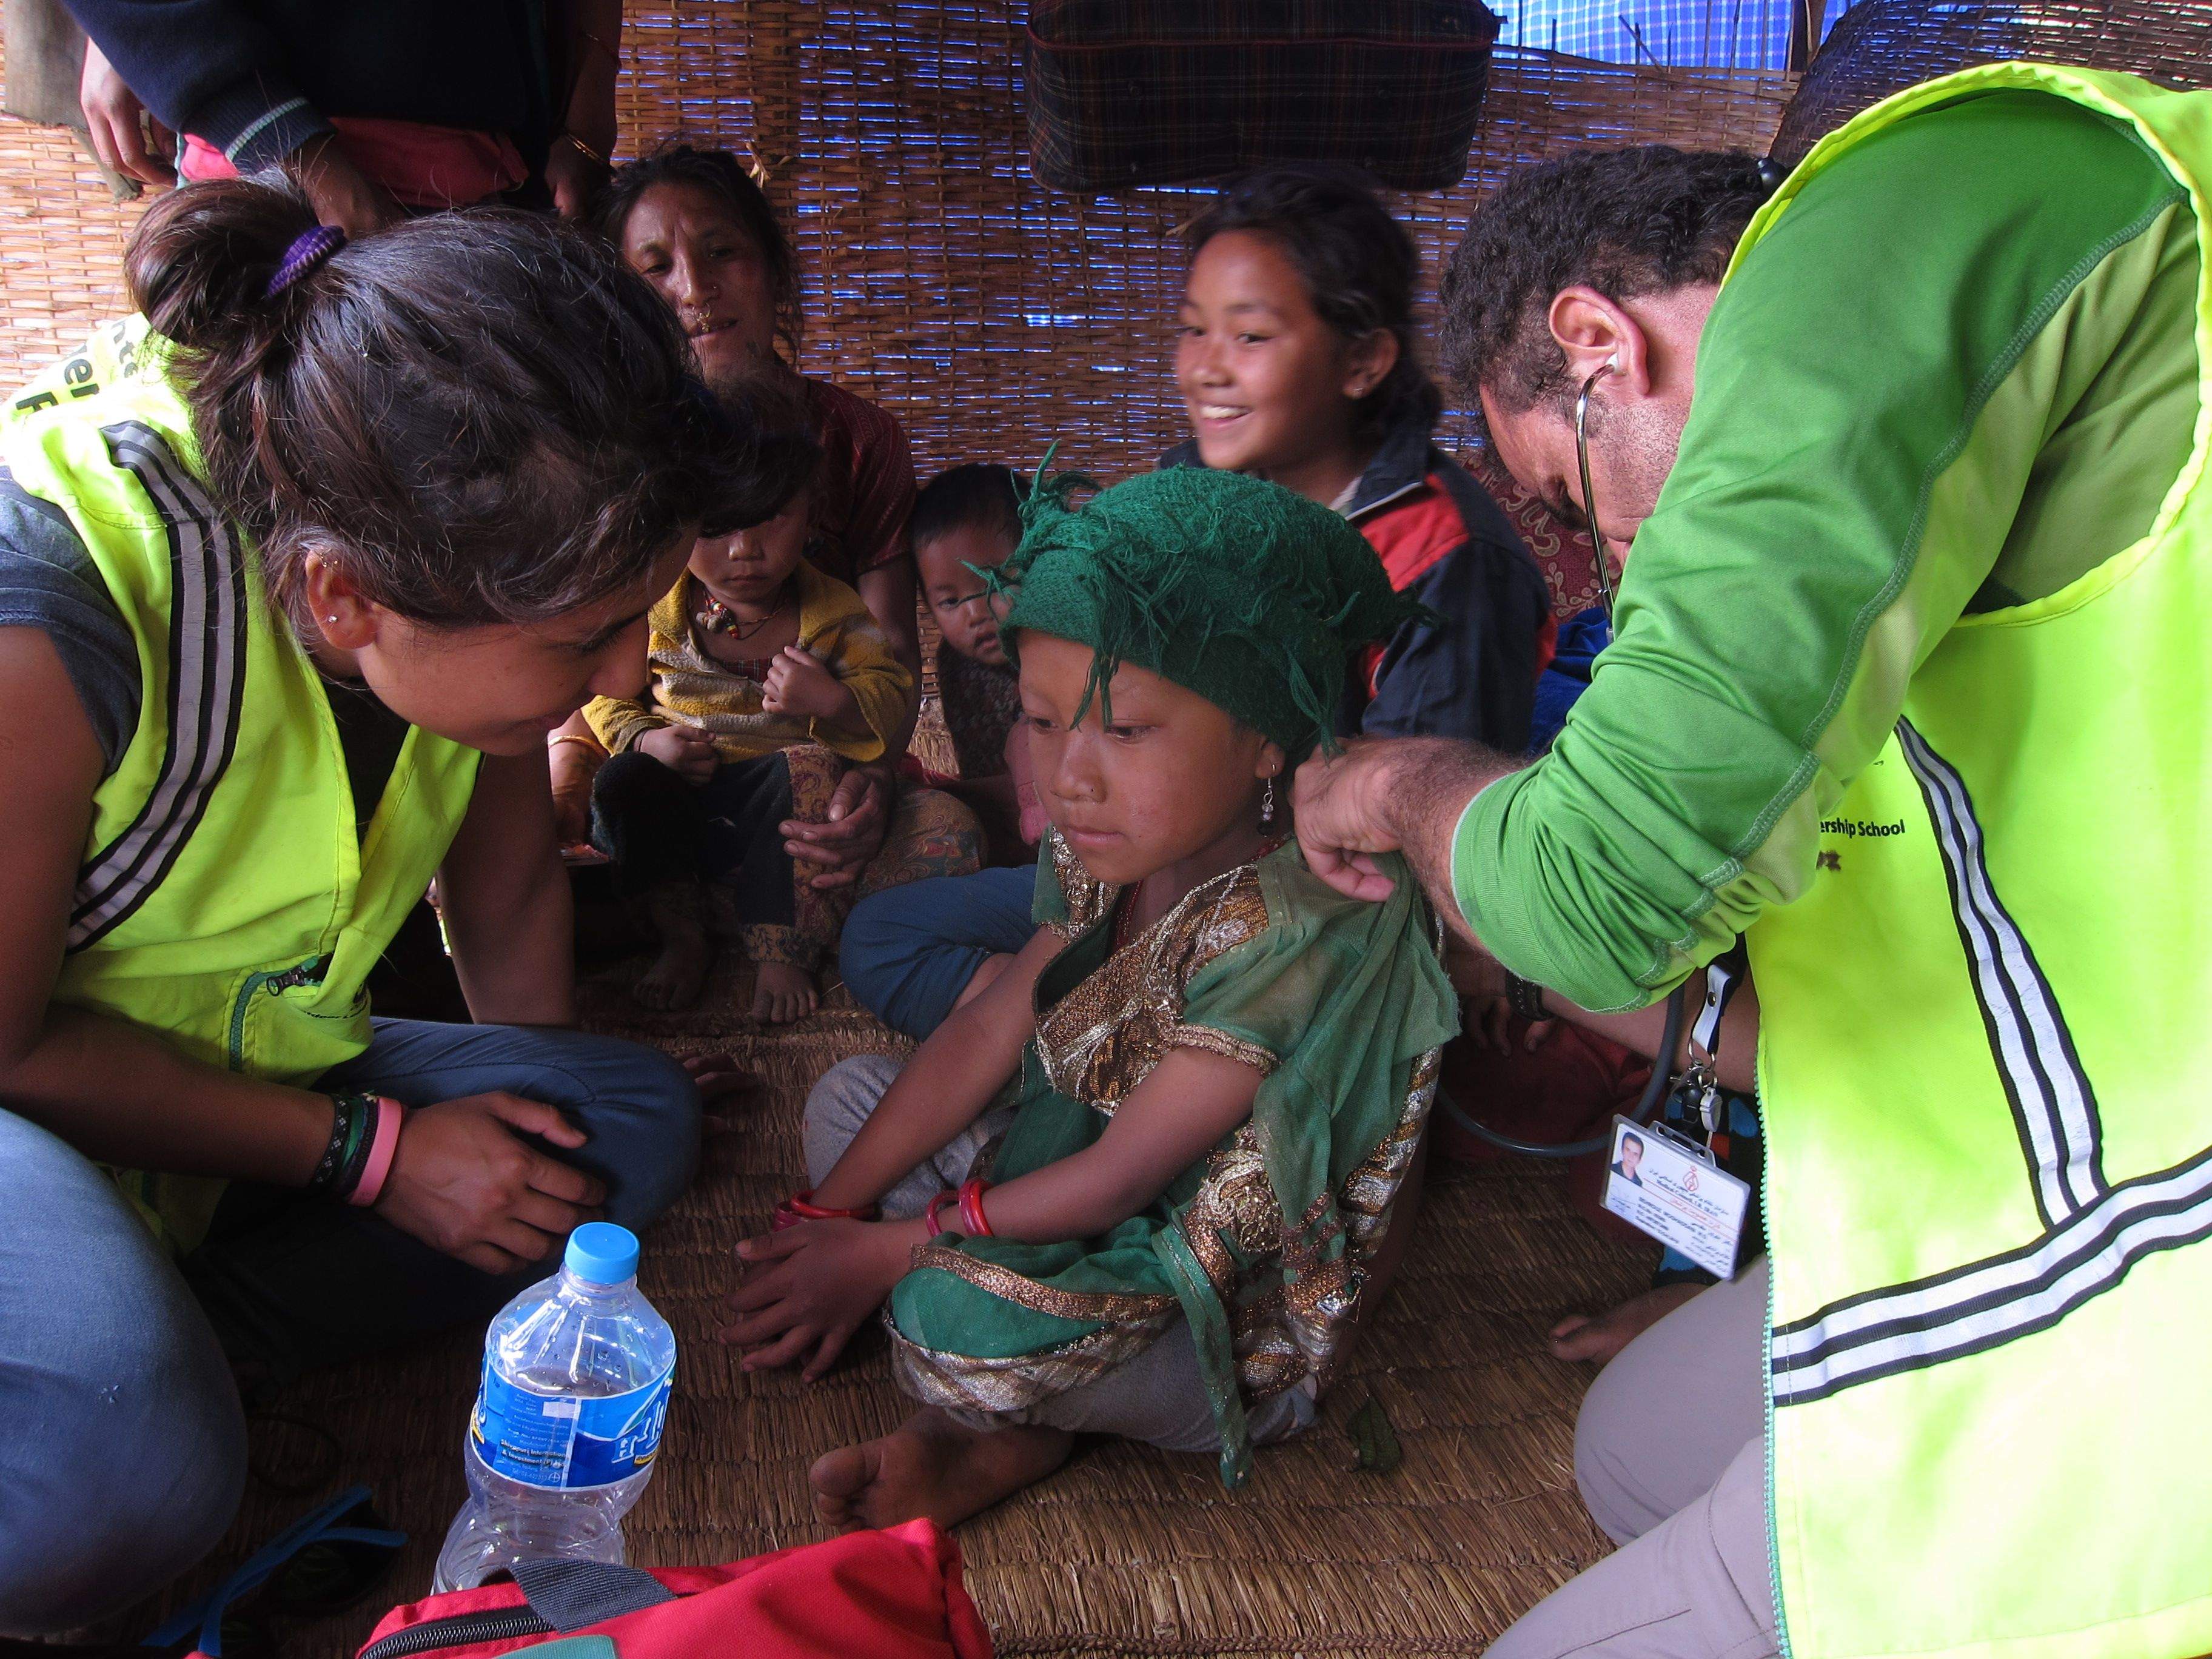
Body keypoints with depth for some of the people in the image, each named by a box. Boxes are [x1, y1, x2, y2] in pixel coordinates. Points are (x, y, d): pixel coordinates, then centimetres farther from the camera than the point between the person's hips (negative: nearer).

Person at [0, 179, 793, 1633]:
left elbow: (511, 892, 2)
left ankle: (160, 1328, -10)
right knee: (127, 1462, -36)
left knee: (634, 1116, -7)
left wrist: (528, 1124, 18)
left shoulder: (456, 561, -15)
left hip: (241, 1075, 8)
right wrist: (372, 1152, -18)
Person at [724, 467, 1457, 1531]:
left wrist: (889, 1251, -16)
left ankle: (998, 1433, 2)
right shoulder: (1107, 858, -6)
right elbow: (982, 1038, 0)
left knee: (957, 1317, -35)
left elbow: (1118, 1180, -25)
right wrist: (825, 1215, -2)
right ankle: (999, 1412, -5)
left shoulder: (1290, 932, -31)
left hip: (1241, 1323, -9)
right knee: (847, 1094, 10)